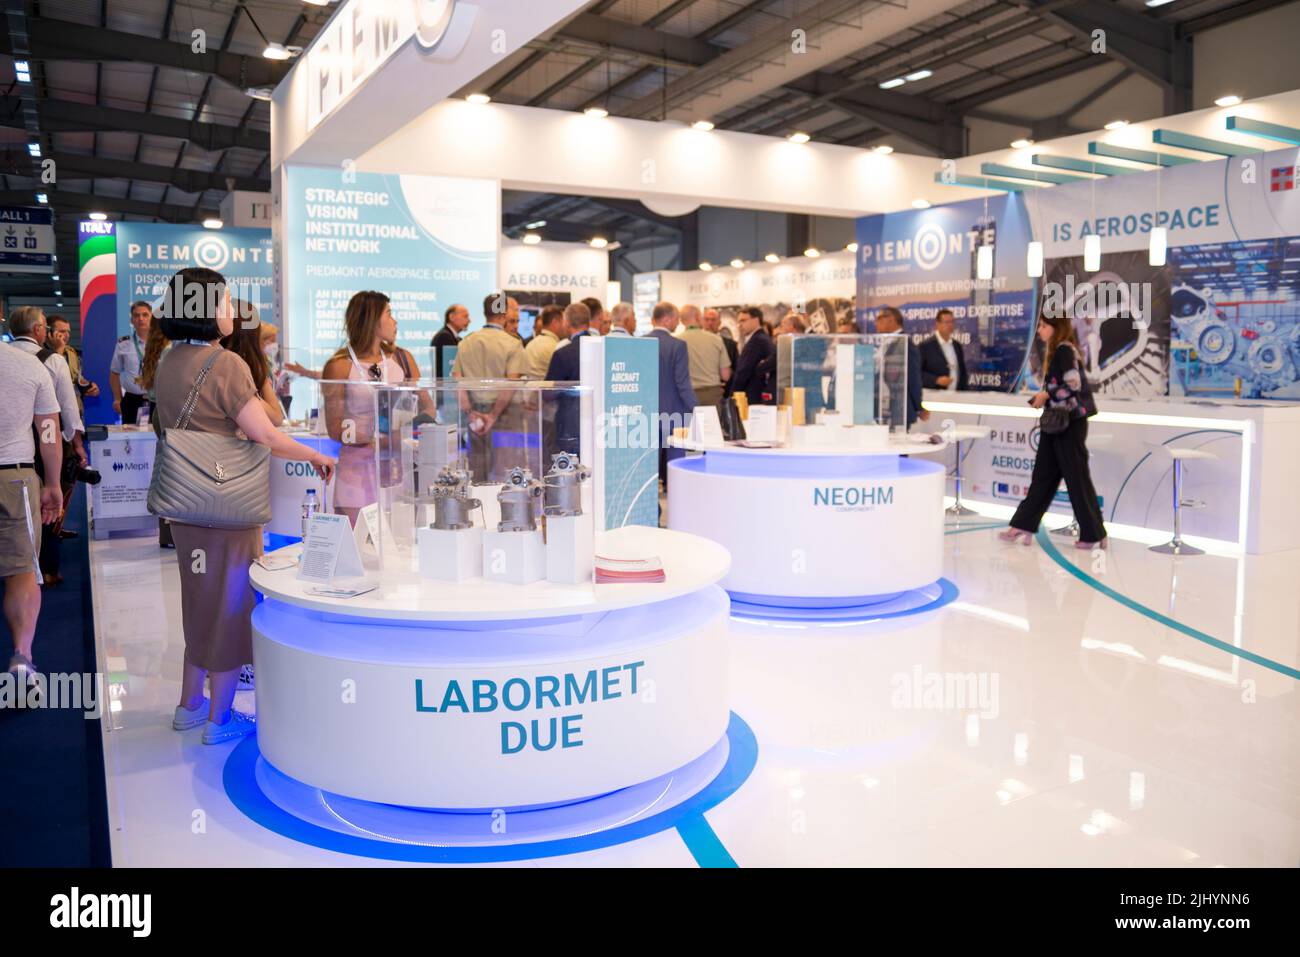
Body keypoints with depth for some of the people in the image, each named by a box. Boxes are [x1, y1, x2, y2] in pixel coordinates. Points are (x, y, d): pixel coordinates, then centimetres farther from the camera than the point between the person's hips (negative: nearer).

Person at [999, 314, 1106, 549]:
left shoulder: (1065, 350, -14)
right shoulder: (1055, 351, 14)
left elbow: (1074, 384, -23)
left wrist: (1047, 395, -13)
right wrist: (1043, 396, 4)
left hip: (1070, 422, -10)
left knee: (1076, 477, -2)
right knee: (1043, 476, 10)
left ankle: (1094, 535, 8)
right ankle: (1023, 527, 13)